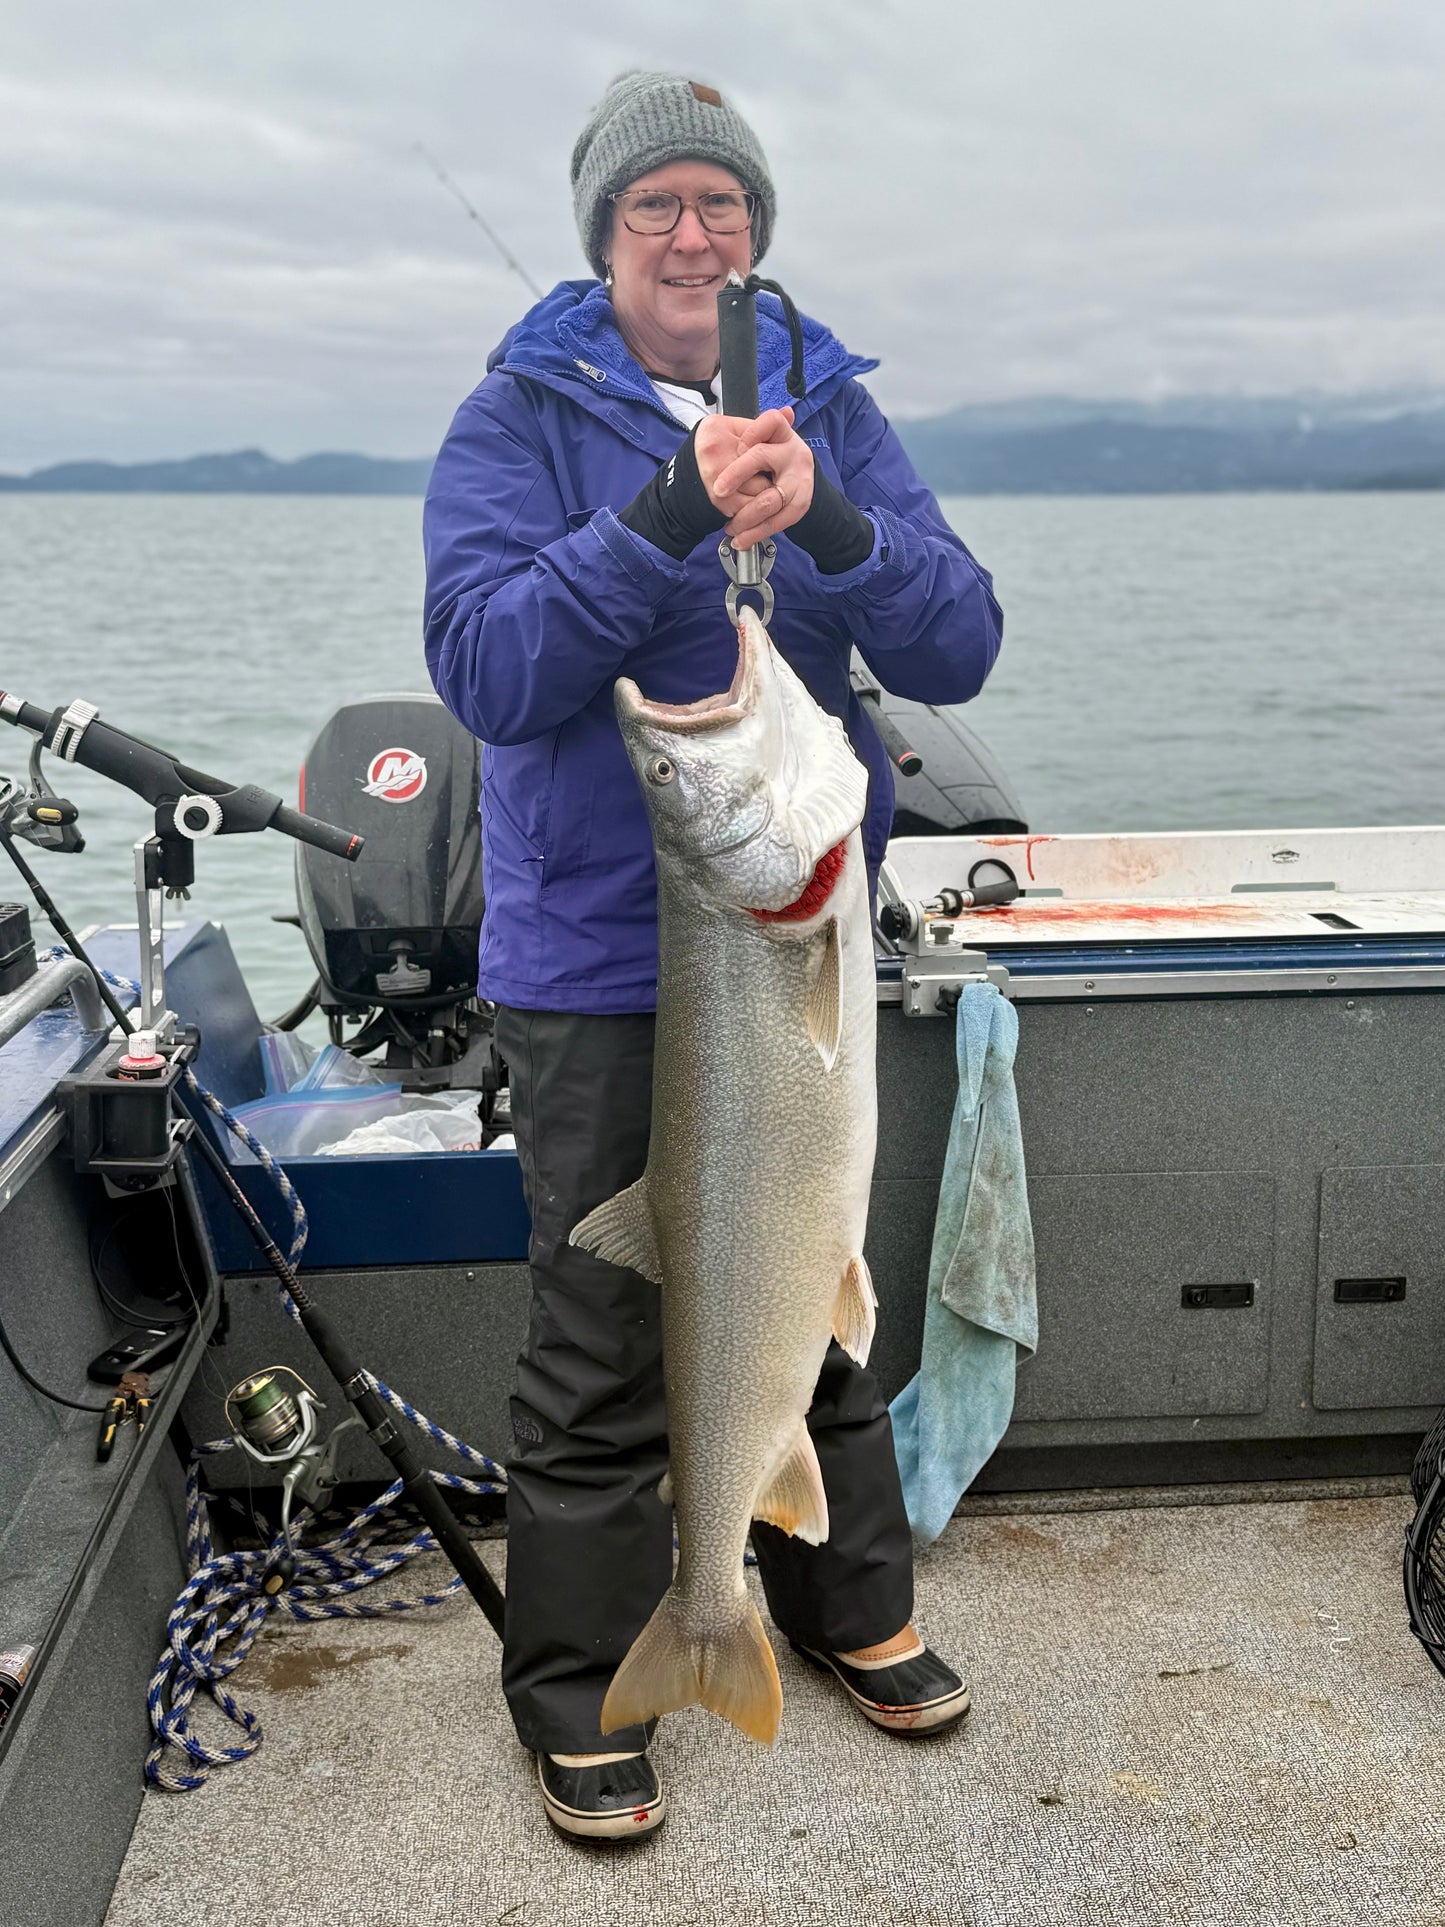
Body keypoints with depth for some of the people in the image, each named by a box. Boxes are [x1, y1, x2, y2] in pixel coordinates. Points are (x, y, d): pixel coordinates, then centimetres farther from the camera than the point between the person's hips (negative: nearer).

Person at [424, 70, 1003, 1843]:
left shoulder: (830, 409, 6)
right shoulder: (522, 416, -4)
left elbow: (957, 650, -4)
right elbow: (487, 667, -17)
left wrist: (824, 522, -22)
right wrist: (674, 517, -28)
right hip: (600, 959, -3)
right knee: (603, 1336, 3)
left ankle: (847, 1601, 38)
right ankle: (574, 1690, 24)